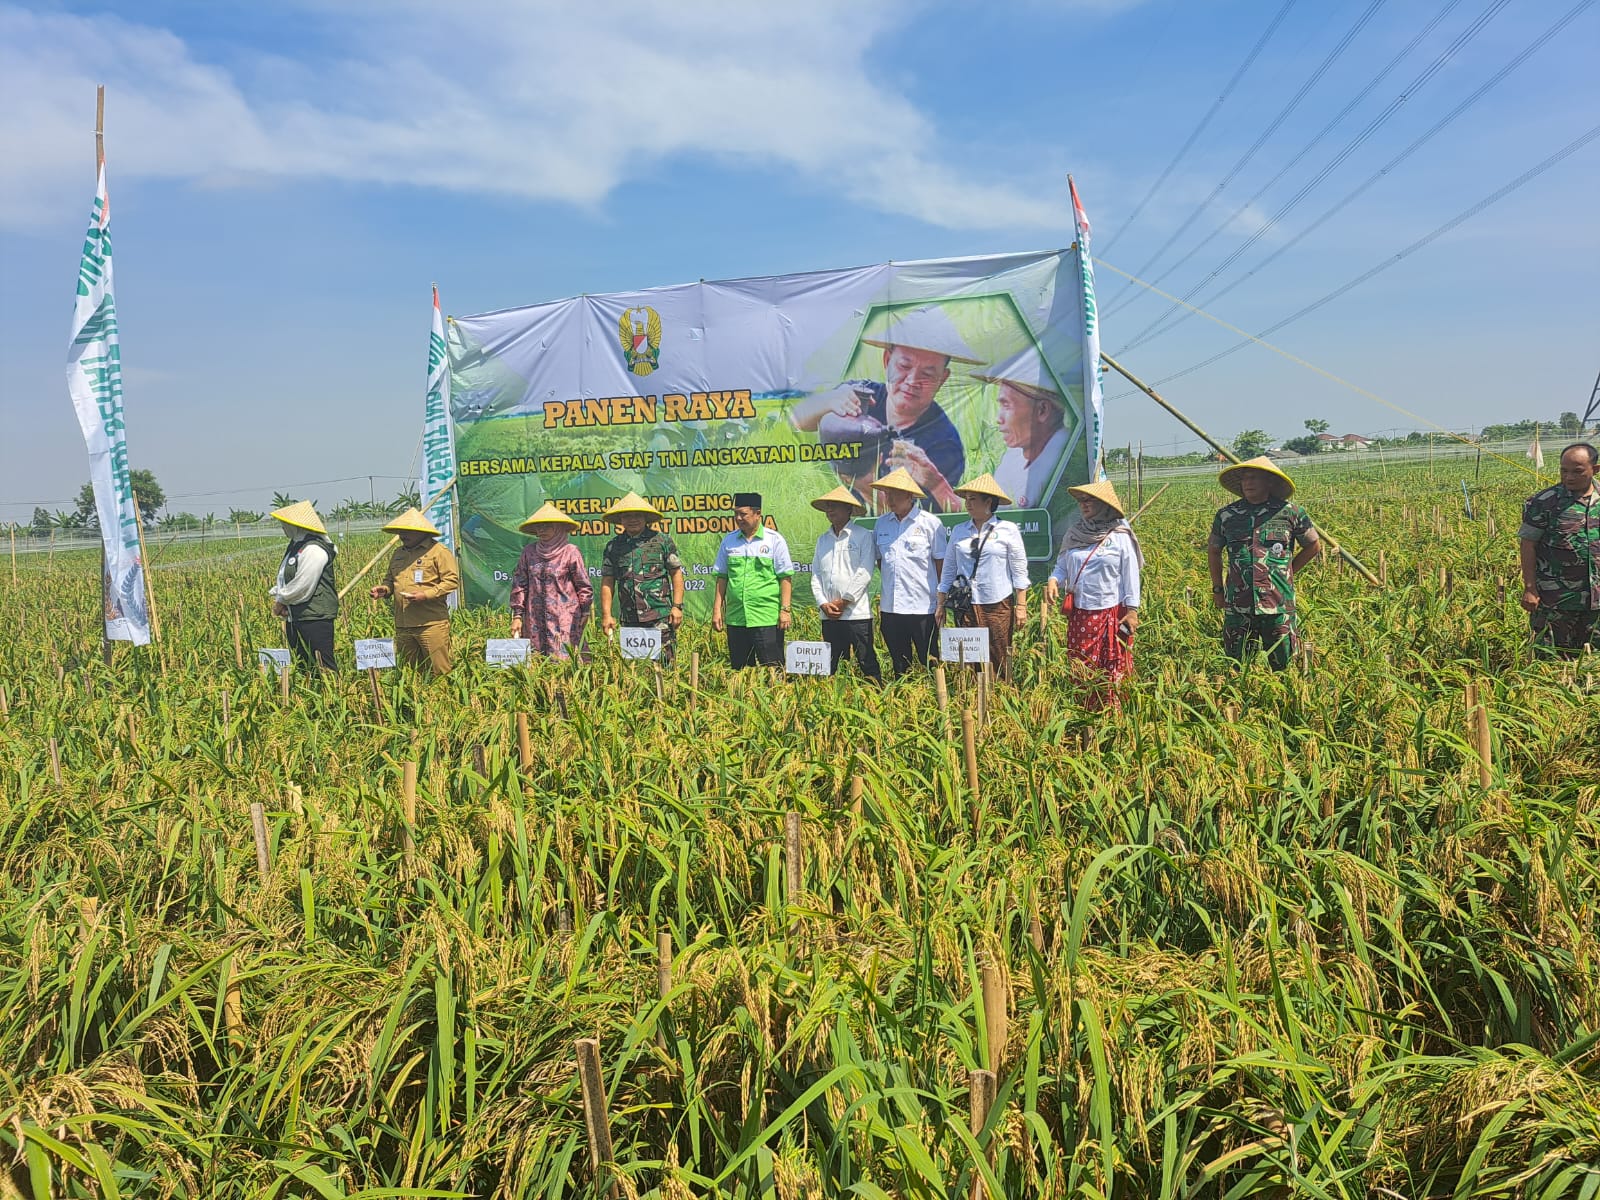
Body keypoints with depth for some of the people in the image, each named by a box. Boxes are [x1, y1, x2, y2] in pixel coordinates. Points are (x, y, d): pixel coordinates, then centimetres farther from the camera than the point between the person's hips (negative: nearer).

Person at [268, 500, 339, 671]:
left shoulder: (313, 550, -17)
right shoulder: (295, 545, 15)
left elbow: (302, 587, -22)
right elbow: (284, 578, 21)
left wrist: (281, 600, -8)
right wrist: (276, 595, 2)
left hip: (314, 617, -10)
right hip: (295, 617, 10)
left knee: (323, 667, -10)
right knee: (301, 666, 14)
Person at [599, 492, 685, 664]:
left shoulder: (662, 541, 4)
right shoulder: (613, 546, 10)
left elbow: (676, 574, 4)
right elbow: (607, 583, 10)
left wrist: (677, 606, -4)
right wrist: (606, 615, 3)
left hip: (660, 617, -3)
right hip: (629, 620, 3)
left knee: (663, 663, -5)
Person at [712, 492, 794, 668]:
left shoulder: (774, 540, 1)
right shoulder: (729, 541, 11)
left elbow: (785, 577, -2)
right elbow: (722, 577, 13)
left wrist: (785, 610, -8)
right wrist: (717, 610, 7)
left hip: (767, 619, -4)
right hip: (735, 618, 4)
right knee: (739, 671, 8)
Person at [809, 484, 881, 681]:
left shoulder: (863, 536, 0)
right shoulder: (822, 540, 17)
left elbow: (865, 573, -8)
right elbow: (815, 575, 12)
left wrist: (844, 601, -11)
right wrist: (823, 604, -3)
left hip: (857, 613, -5)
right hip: (829, 615, 5)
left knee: (867, 663, -4)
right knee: (831, 667, 8)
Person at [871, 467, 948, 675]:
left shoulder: (930, 523, -5)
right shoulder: (881, 524, 8)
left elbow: (941, 562, -1)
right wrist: (886, 588, 10)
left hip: (923, 606, -4)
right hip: (890, 606, 4)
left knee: (930, 663, 2)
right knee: (899, 665, 13)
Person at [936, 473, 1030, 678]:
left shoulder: (1008, 530, 1)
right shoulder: (959, 531, 9)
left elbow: (1019, 570, 1)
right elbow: (948, 569, 12)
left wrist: (1021, 605, -2)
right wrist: (940, 605, 10)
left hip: (998, 605, -3)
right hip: (966, 606, 3)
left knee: (999, 660, 0)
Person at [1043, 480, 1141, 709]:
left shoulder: (1119, 536, -4)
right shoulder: (1074, 534, 7)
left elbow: (1130, 574, -4)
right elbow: (1062, 566, 13)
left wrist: (1132, 609, -7)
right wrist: (1053, 580, -9)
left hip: (1111, 612, -4)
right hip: (1079, 613, 4)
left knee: (1112, 670, 1)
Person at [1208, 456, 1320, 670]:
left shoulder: (1290, 513, 1)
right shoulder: (1226, 516, 5)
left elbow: (1313, 546, 16)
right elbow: (1213, 551, 20)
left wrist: (1287, 572, 9)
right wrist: (1217, 589, 17)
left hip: (1278, 606, -1)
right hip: (1237, 607, 2)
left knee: (1285, 668, 5)